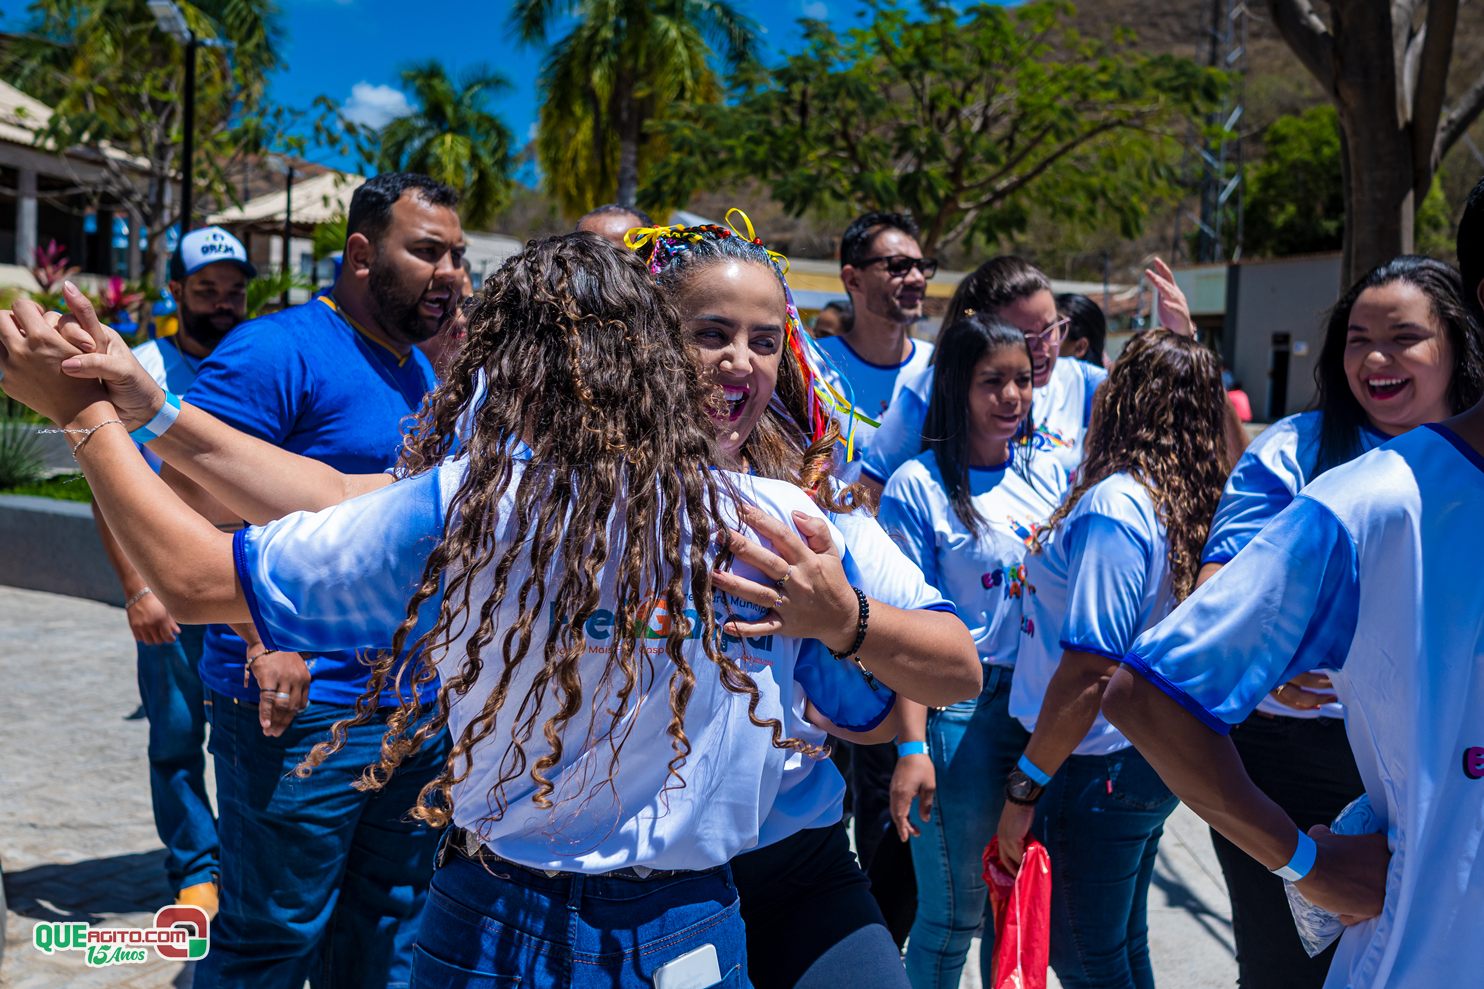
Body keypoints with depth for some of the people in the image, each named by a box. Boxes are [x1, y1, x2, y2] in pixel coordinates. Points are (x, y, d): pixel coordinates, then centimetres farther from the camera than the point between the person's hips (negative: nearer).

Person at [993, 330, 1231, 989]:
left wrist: (1024, 790, -19)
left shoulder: (1114, 505, -23)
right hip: (1152, 760, 8)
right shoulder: (1192, 503, 3)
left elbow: (1090, 674, -25)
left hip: (1096, 770, -8)